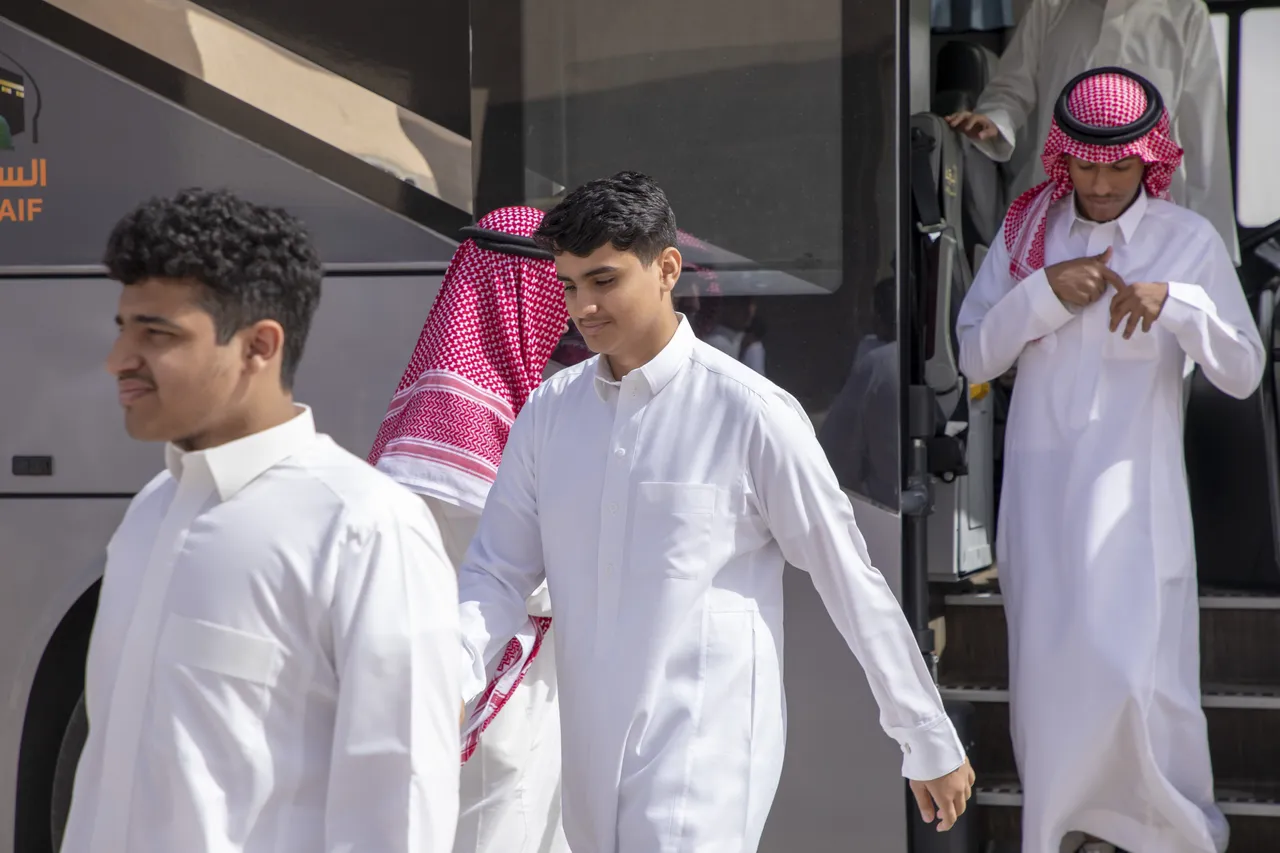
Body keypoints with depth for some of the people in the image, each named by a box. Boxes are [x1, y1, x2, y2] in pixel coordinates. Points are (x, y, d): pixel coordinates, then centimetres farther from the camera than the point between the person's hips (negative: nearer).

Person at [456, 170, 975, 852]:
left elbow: (852, 583, -3)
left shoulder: (750, 412, -9)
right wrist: (450, 679, -13)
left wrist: (932, 744, 2)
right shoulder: (549, 411, 6)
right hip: (590, 760, 6)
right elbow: (497, 571, 7)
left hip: (704, 759, -6)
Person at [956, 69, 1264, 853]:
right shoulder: (1025, 231, 5)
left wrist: (1180, 304, -18)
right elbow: (974, 358, 2)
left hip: (1132, 493, -3)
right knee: (1047, 671, 7)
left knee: (1134, 673, -7)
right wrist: (1043, 294, -11)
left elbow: (1243, 375, -3)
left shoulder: (1190, 241, -2)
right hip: (1041, 486, 3)